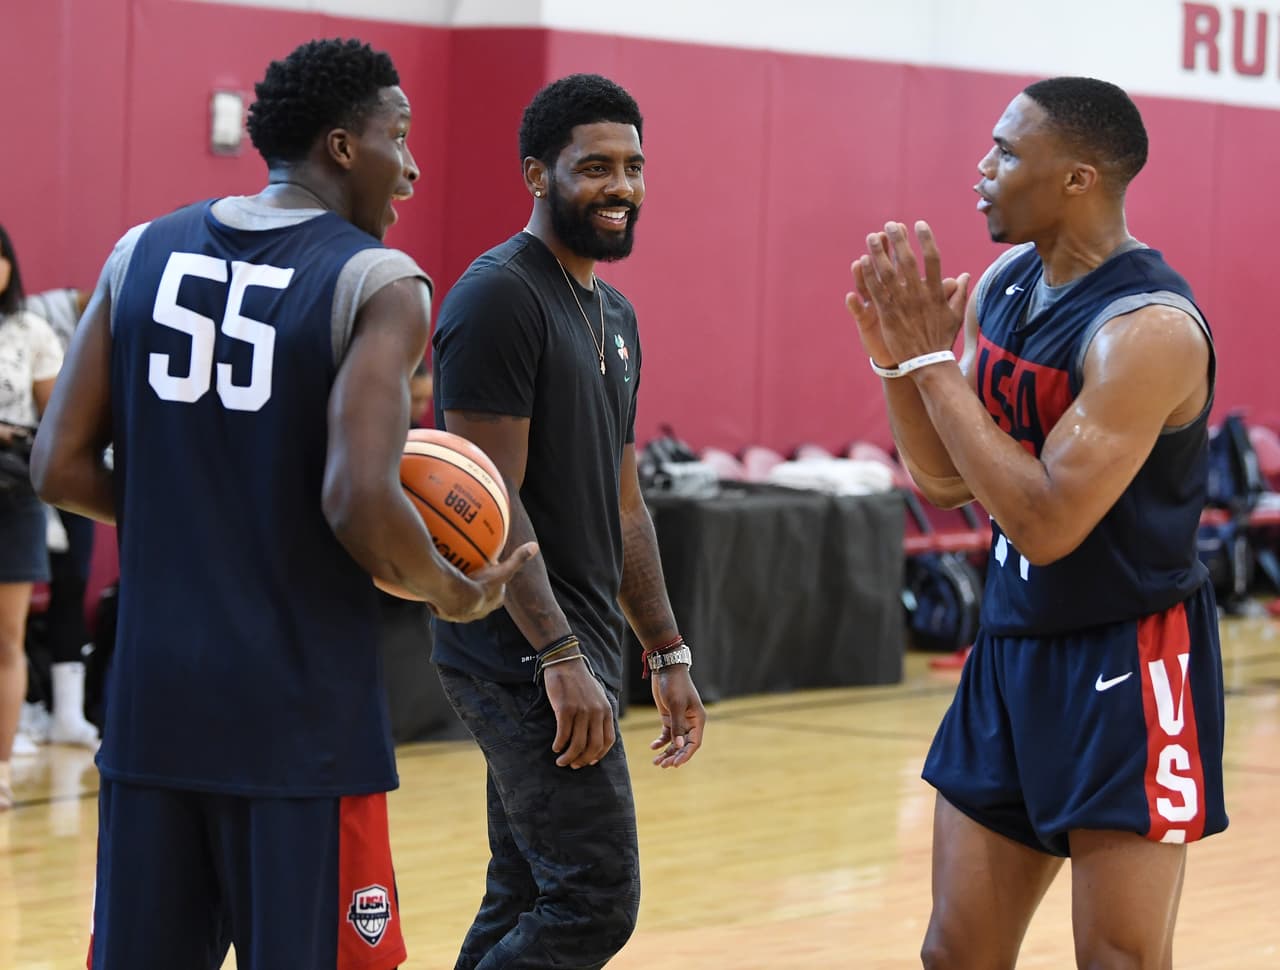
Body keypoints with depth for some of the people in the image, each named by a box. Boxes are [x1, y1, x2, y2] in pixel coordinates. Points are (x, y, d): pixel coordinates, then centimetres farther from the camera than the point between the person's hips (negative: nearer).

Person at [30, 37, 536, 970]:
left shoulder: (142, 254, 7)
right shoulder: (378, 282, -9)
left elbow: (61, 467, 5)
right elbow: (359, 502, -20)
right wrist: (455, 594, -2)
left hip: (153, 703, 5)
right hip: (301, 713, -5)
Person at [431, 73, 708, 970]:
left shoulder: (614, 315, 17)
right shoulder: (499, 296, -13)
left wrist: (668, 656, 19)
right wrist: (562, 658, -24)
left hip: (573, 652, 10)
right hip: (523, 651, -10)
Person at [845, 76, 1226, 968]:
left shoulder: (1147, 327, -22)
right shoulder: (1005, 284, 4)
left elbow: (1047, 524, -26)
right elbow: (946, 480, 11)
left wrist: (934, 360, -23)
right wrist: (895, 357, -6)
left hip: (1126, 667, -8)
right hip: (1012, 651, 8)